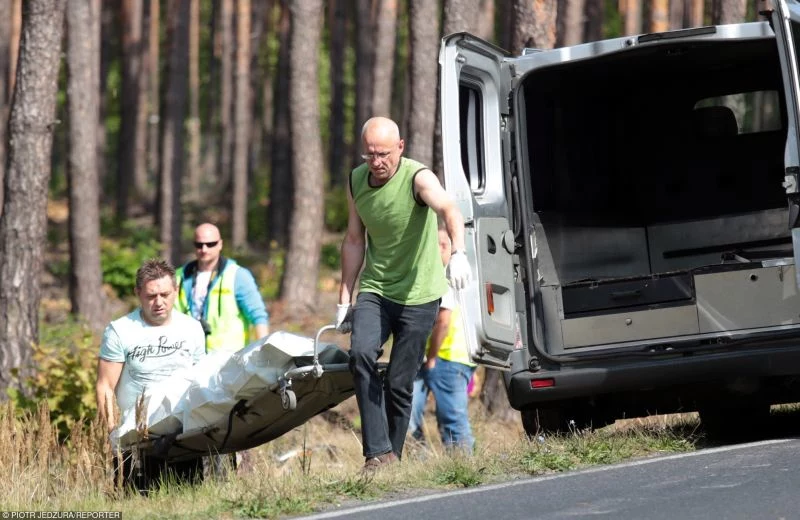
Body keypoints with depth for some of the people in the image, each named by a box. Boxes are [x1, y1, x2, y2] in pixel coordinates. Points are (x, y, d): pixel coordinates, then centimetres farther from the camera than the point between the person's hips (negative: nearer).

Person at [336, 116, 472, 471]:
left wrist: (458, 253, -56)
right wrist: (345, 298, 10)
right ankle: (377, 452, -23)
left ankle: (392, 455, 15)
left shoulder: (417, 178, -16)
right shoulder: (357, 181, 1)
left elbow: (449, 210, -36)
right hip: (374, 291, 3)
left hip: (418, 293, -3)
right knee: (361, 354, -22)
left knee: (399, 382, -3)